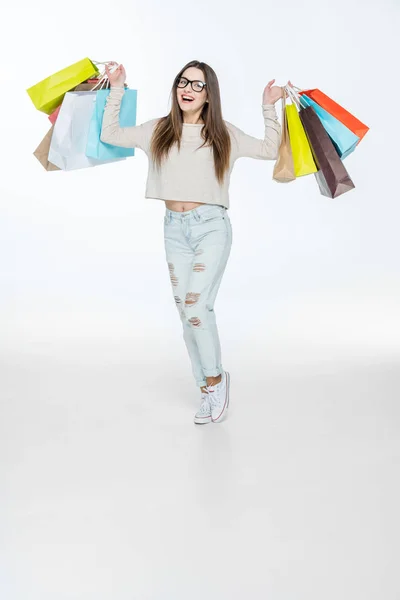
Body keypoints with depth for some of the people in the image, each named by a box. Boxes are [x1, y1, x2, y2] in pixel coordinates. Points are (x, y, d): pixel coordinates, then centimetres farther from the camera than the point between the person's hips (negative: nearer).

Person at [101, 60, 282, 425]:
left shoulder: (224, 134, 5)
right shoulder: (159, 131, 9)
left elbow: (269, 150, 10)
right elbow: (110, 135, 15)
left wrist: (269, 108, 6)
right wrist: (117, 90, 14)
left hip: (211, 225, -3)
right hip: (174, 228, 3)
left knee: (197, 306, -17)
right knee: (186, 312, 3)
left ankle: (215, 379, 4)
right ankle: (210, 390, 14)